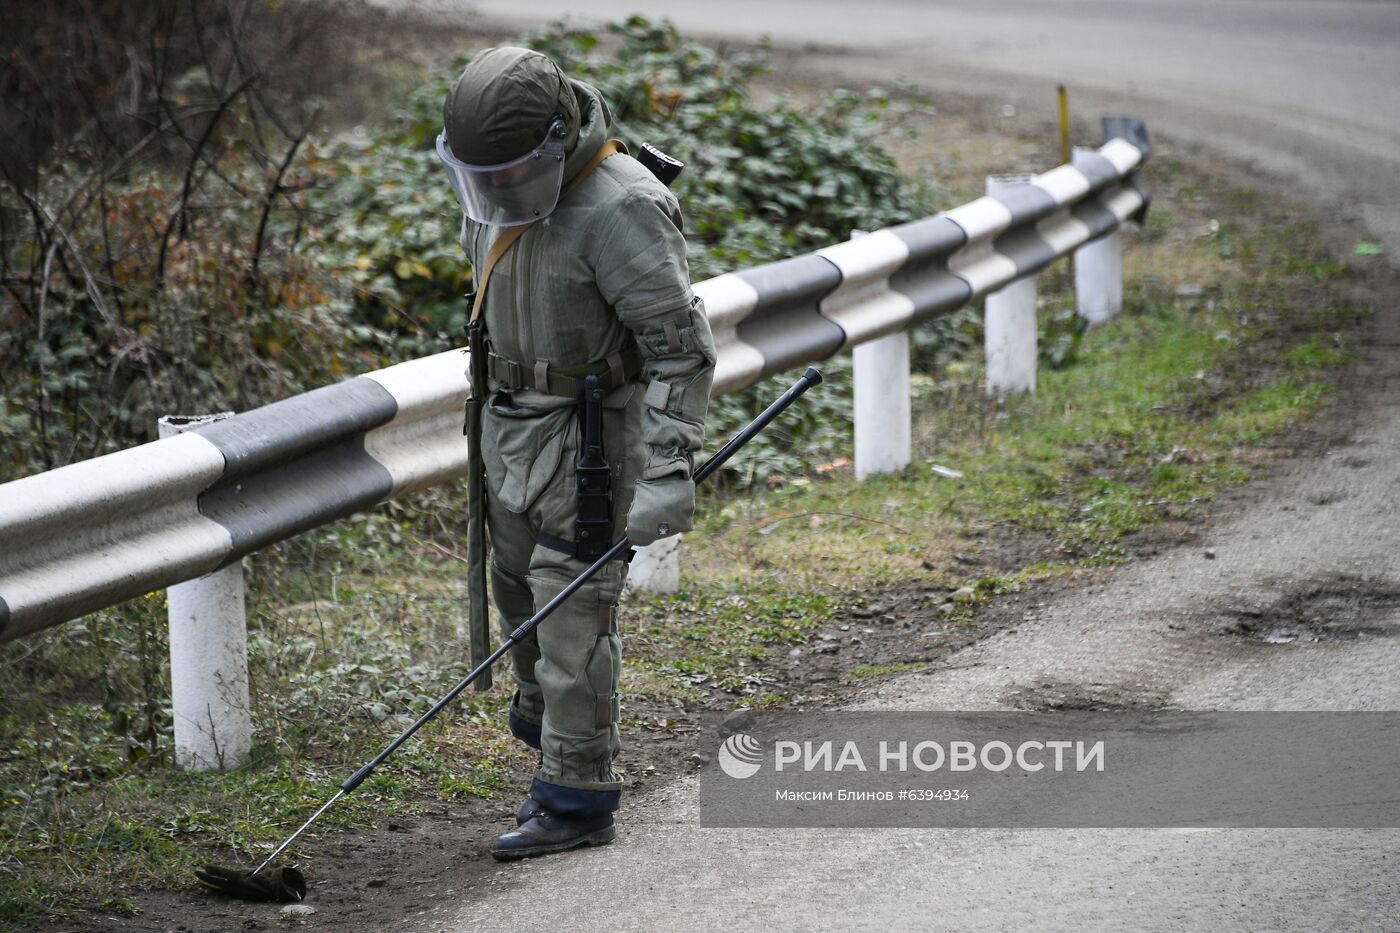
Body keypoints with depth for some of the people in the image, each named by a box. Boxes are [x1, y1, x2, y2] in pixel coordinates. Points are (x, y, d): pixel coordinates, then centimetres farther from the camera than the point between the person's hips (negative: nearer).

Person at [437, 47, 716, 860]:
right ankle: (557, 751, 36)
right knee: (521, 593, 17)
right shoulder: (502, 189, 1)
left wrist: (669, 472, -32)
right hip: (512, 425, 8)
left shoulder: (618, 209, -26)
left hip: (590, 434, -8)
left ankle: (579, 801, 3)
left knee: (573, 614, -6)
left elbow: (682, 347, -26)